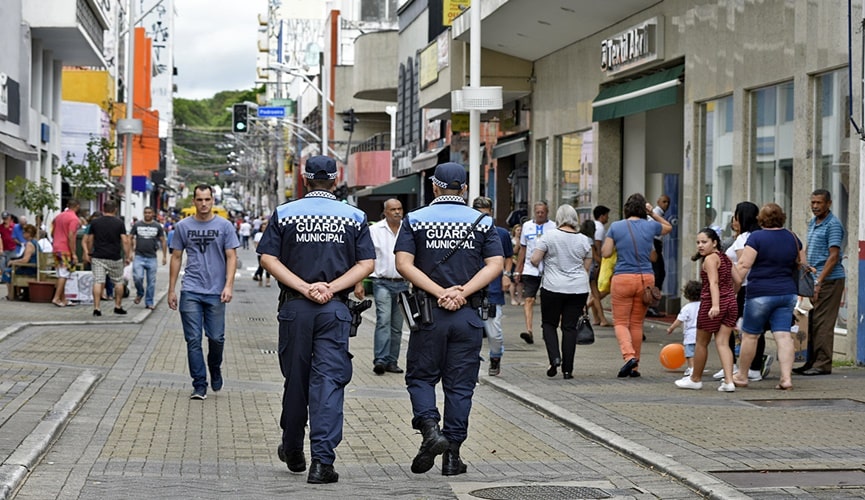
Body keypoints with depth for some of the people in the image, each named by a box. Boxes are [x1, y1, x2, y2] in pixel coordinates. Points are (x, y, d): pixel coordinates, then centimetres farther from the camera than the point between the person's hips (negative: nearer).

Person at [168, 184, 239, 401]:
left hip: (216, 292, -1)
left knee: (216, 338, 1)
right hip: (190, 291, 1)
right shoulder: (183, 226, 7)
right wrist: (171, 290, 8)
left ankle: (215, 369, 31)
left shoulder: (224, 226, 3)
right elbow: (176, 258, 11)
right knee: (193, 340, -1)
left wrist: (228, 285, -10)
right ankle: (199, 386, 5)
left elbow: (231, 257, 2)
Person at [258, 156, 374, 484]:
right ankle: (322, 461, -14)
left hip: (294, 308, 1)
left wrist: (305, 288, -8)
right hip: (335, 310, -1)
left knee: (295, 379, 13)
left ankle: (293, 452, 29)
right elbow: (366, 264, -2)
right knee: (329, 380, -4)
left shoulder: (284, 214, 4)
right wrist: (331, 288, -8)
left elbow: (268, 258, -4)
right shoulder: (353, 217, 5)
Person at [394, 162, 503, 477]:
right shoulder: (483, 222, 5)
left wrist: (439, 293, -12)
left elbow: (404, 264, -8)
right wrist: (461, 292, -11)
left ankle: (430, 428, -12)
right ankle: (452, 454, 8)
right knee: (460, 385, 7)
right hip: (470, 315, 1)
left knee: (421, 377, 12)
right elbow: (495, 265, -5)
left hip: (428, 312, -1)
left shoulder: (415, 220, 3)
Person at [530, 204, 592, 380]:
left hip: (553, 287, -2)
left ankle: (554, 357, -9)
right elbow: (587, 268, 11)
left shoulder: (549, 236, -6)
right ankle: (567, 369, 4)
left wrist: (540, 266, 13)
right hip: (578, 288, 2)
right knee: (570, 327, 5)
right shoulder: (584, 240, 4)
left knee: (549, 323, 12)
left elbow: (534, 260, -7)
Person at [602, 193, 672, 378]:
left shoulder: (616, 227, -1)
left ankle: (629, 356, -20)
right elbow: (668, 227, 25)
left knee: (620, 322, 4)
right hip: (646, 278, 2)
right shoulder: (650, 226, 3)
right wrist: (653, 213, 22)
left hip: (622, 278, -2)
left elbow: (605, 253, 0)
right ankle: (634, 366, 14)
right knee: (637, 323, 11)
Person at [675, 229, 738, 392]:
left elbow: (714, 282, -20)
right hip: (730, 302, 7)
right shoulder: (725, 258, 14)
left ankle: (695, 379, 23)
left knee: (702, 343, 9)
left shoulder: (710, 258, -9)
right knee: (722, 342, 2)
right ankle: (728, 381, -12)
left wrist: (715, 305, -28)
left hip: (711, 302, -7)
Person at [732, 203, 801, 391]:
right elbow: (802, 264, 17)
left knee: (750, 335, 8)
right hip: (787, 293, 5)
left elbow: (744, 265, -14)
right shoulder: (792, 238, 8)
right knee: (783, 335, 0)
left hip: (760, 293, -5)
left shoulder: (756, 237, -8)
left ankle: (741, 376, 19)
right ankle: (786, 377, -9)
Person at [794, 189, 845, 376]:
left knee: (823, 323, -8)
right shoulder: (812, 223, 16)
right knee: (813, 322, 9)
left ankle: (823, 364, -6)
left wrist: (819, 281, -20)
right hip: (815, 278, 9)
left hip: (830, 280, -9)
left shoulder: (833, 225, -11)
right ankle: (811, 362, 13)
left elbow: (833, 256, -17)